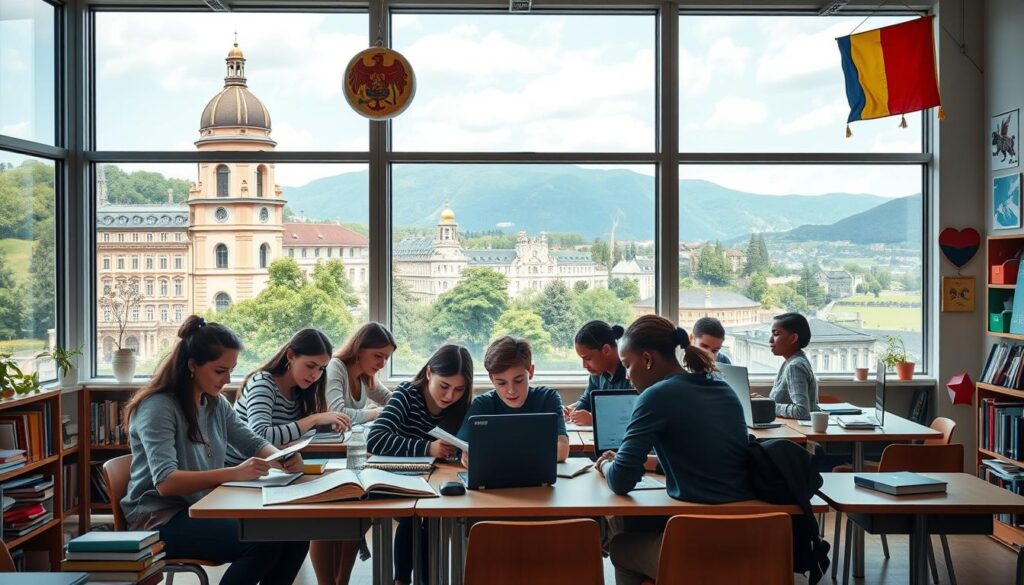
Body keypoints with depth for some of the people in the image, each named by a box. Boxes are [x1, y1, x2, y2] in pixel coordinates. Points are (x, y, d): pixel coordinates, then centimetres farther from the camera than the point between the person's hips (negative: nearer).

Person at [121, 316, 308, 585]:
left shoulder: (216, 403, 7)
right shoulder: (158, 408, -17)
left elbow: (253, 443, 10)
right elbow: (165, 482, -27)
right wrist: (234, 474, -38)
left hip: (204, 509, 8)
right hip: (159, 518, -8)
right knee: (263, 542, -27)